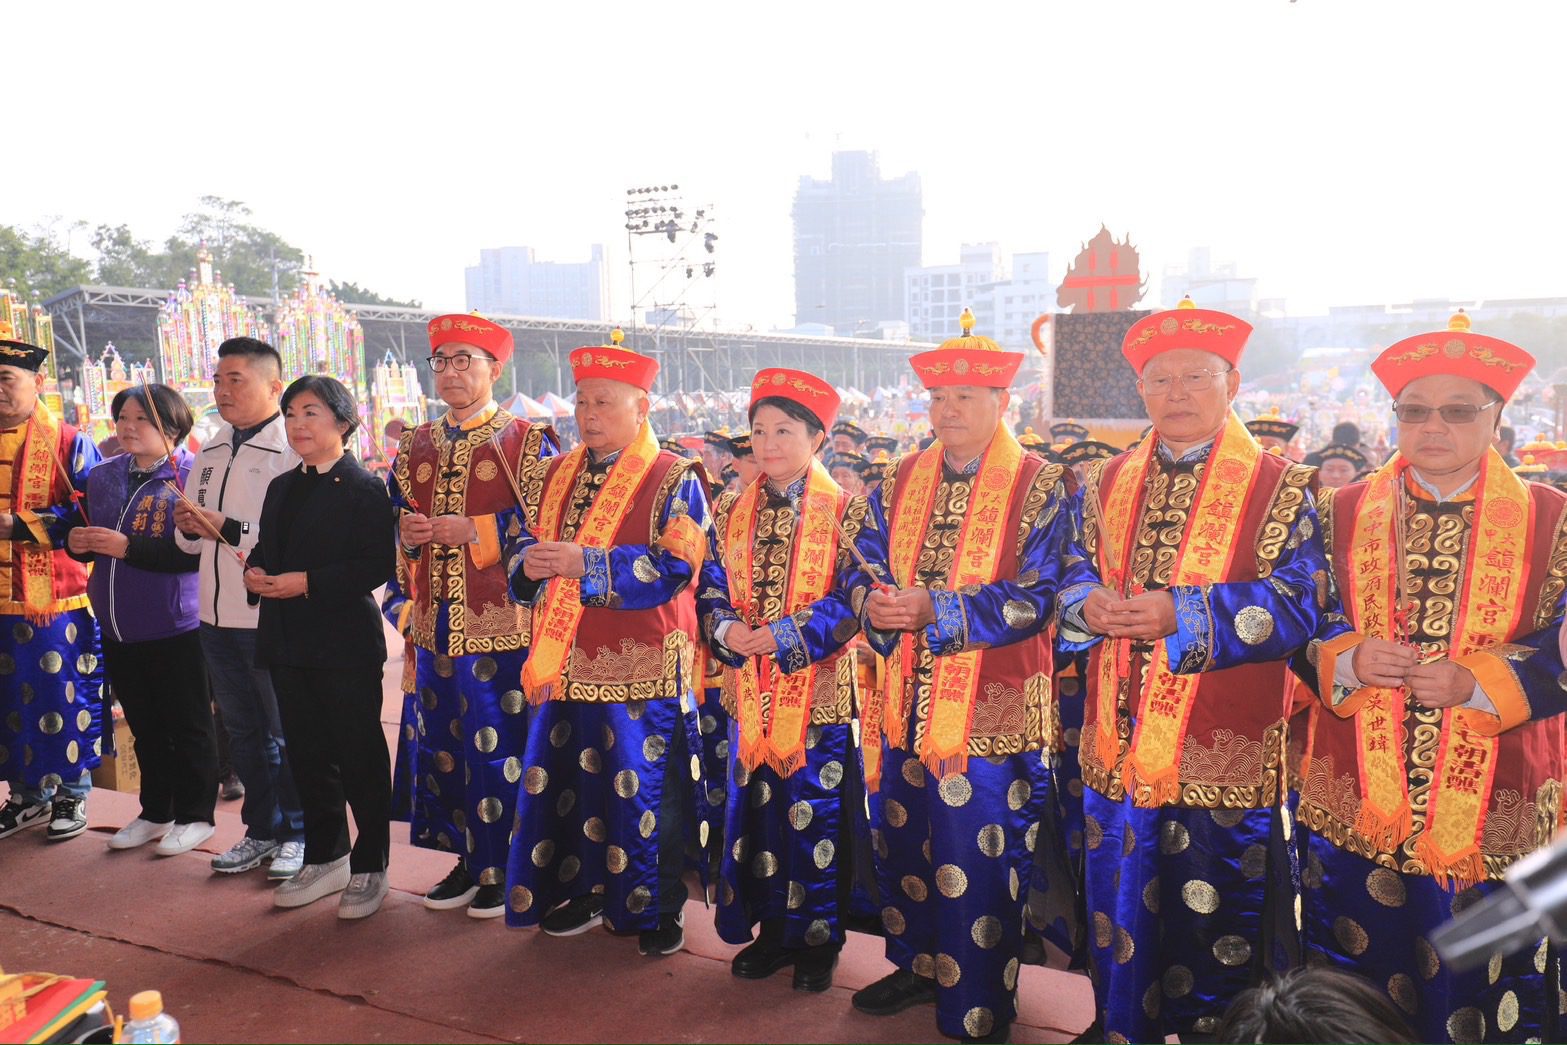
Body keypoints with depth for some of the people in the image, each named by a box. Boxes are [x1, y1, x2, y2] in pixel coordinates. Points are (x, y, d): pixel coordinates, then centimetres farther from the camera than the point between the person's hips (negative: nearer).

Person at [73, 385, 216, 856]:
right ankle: (155, 812, 32)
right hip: (118, 629, 7)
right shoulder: (103, 477, 10)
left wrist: (129, 547, -24)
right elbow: (95, 542, 20)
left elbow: (197, 552, -20)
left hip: (175, 627, -7)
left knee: (187, 727, 5)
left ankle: (195, 816, 20)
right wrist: (79, 543, -2)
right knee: (144, 726, 18)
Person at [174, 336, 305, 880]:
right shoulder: (210, 454, 13)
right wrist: (189, 527, -3)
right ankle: (262, 829, 32)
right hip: (217, 618, 8)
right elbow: (193, 541, 20)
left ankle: (299, 834, 19)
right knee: (242, 732, 18)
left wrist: (228, 528, -23)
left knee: (288, 733, 4)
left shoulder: (292, 451, -13)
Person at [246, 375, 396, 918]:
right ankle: (325, 859, 29)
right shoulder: (282, 488, 14)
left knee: (360, 757, 2)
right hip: (289, 644, 7)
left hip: (346, 645, -7)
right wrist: (255, 572, -3)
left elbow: (378, 566, -16)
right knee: (308, 755, 15)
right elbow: (265, 548, 19)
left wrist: (307, 582, -21)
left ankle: (369, 869, 15)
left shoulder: (364, 488, -9)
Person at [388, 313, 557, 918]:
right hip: (434, 625, 6)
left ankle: (502, 872, 16)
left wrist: (476, 532, -17)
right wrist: (408, 533, -2)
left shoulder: (528, 443, -3)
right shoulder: (415, 448, 15)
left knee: (498, 749, 1)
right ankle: (468, 861, 27)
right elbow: (395, 520, 21)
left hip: (502, 626, -6)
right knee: (440, 746, 12)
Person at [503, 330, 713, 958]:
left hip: (644, 670, -5)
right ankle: (586, 890, 32)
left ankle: (660, 908, 20)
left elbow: (673, 569, -17)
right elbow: (523, 544, 14)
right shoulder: (557, 475, 14)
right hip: (567, 665, 6)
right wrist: (531, 561, -11)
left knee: (648, 789, 3)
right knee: (571, 782, 13)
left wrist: (584, 563, -25)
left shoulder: (674, 480, -6)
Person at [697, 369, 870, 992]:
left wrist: (785, 635, -21)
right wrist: (727, 630, -13)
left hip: (819, 693, -4)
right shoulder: (733, 512, 8)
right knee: (756, 813, 12)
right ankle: (771, 931, 29)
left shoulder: (844, 512, -5)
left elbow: (853, 600, -11)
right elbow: (711, 591, 8)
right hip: (749, 695, 4)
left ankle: (818, 942, 22)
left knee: (816, 819, 5)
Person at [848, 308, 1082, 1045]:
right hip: (905, 707, 5)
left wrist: (935, 611, -24)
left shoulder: (1042, 488, -7)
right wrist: (874, 602, -16)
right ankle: (918, 964, 39)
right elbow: (862, 566, 9)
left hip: (991, 715, -5)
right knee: (902, 845, 17)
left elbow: (1039, 596, -15)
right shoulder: (900, 482, 9)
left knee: (978, 867, 4)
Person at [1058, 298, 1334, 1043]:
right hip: (1117, 749, 5)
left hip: (1225, 757, -4)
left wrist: (1181, 614, -23)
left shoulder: (1278, 488, -4)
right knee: (1118, 913, 16)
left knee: (1216, 925, 8)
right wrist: (1089, 604, -11)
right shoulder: (1109, 482, 11)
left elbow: (1298, 607, -12)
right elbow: (1075, 577, 14)